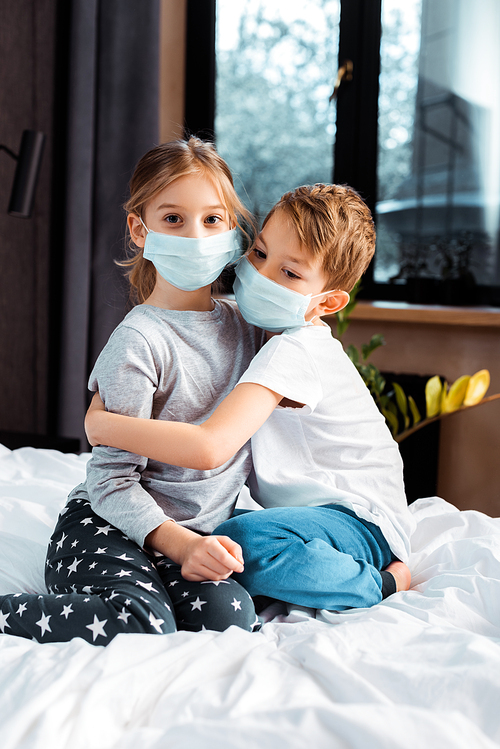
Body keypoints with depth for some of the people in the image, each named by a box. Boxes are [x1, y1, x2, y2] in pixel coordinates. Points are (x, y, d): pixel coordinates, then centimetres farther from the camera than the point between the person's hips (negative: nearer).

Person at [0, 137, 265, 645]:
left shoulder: (244, 326, 9)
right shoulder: (139, 342, -14)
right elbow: (112, 477, -16)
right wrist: (178, 542, -27)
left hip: (197, 533, 6)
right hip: (108, 527, -6)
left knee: (229, 617, -24)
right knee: (141, 623, -33)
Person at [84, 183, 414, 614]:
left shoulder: (291, 352, -23)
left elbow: (211, 447, -36)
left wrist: (101, 423, -26)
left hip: (361, 520, -10)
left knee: (246, 542, -36)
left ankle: (382, 583, -13)